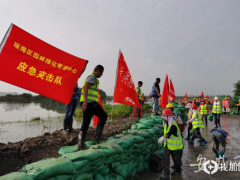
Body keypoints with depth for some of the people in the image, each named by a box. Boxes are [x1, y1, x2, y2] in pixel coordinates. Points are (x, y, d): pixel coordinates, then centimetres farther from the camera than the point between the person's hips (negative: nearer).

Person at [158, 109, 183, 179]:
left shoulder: (173, 125, -29)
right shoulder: (166, 124, -2)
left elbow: (169, 133, -43)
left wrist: (163, 137, -54)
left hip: (175, 145, -7)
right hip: (168, 145, 7)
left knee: (176, 159, 15)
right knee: (165, 158, 2)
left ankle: (178, 170, 41)